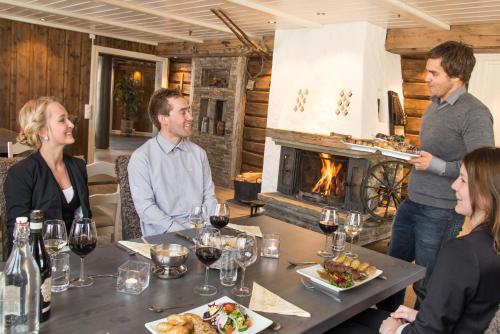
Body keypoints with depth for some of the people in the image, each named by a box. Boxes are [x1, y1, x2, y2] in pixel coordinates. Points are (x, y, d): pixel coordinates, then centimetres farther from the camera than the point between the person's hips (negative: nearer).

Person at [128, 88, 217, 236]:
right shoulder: (141, 157, -3)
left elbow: (209, 196, 11)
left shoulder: (198, 153, 12)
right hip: (163, 236, -4)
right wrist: (181, 233, -19)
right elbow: (145, 207, -10)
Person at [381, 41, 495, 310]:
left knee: (426, 285, 5)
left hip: (440, 212, -9)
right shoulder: (434, 106, 12)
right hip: (411, 204, 9)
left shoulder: (474, 114, -15)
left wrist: (437, 166, -26)